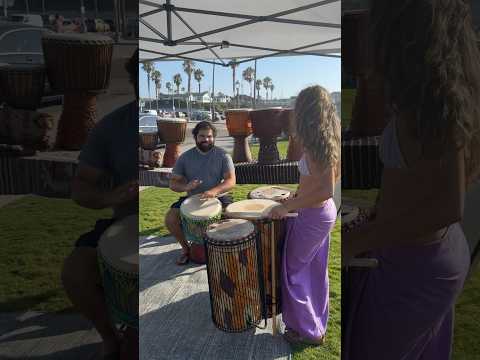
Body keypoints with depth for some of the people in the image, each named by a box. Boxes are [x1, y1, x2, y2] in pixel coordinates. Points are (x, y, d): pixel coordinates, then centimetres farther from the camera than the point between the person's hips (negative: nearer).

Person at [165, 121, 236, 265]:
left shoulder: (222, 155, -3)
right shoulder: (185, 157, 1)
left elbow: (231, 181, -13)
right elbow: (173, 183, 1)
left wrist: (214, 191, -34)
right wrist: (185, 186, -23)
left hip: (218, 197, -1)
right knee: (170, 219, -19)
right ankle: (186, 247, 9)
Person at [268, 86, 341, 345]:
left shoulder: (315, 145, -25)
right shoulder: (330, 140, 3)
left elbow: (326, 190, -29)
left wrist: (288, 207, -22)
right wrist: (297, 196, 17)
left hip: (312, 216, -9)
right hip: (325, 213, 9)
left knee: (293, 271, 8)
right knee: (316, 271, 22)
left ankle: (307, 330, 24)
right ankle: (317, 324, 40)